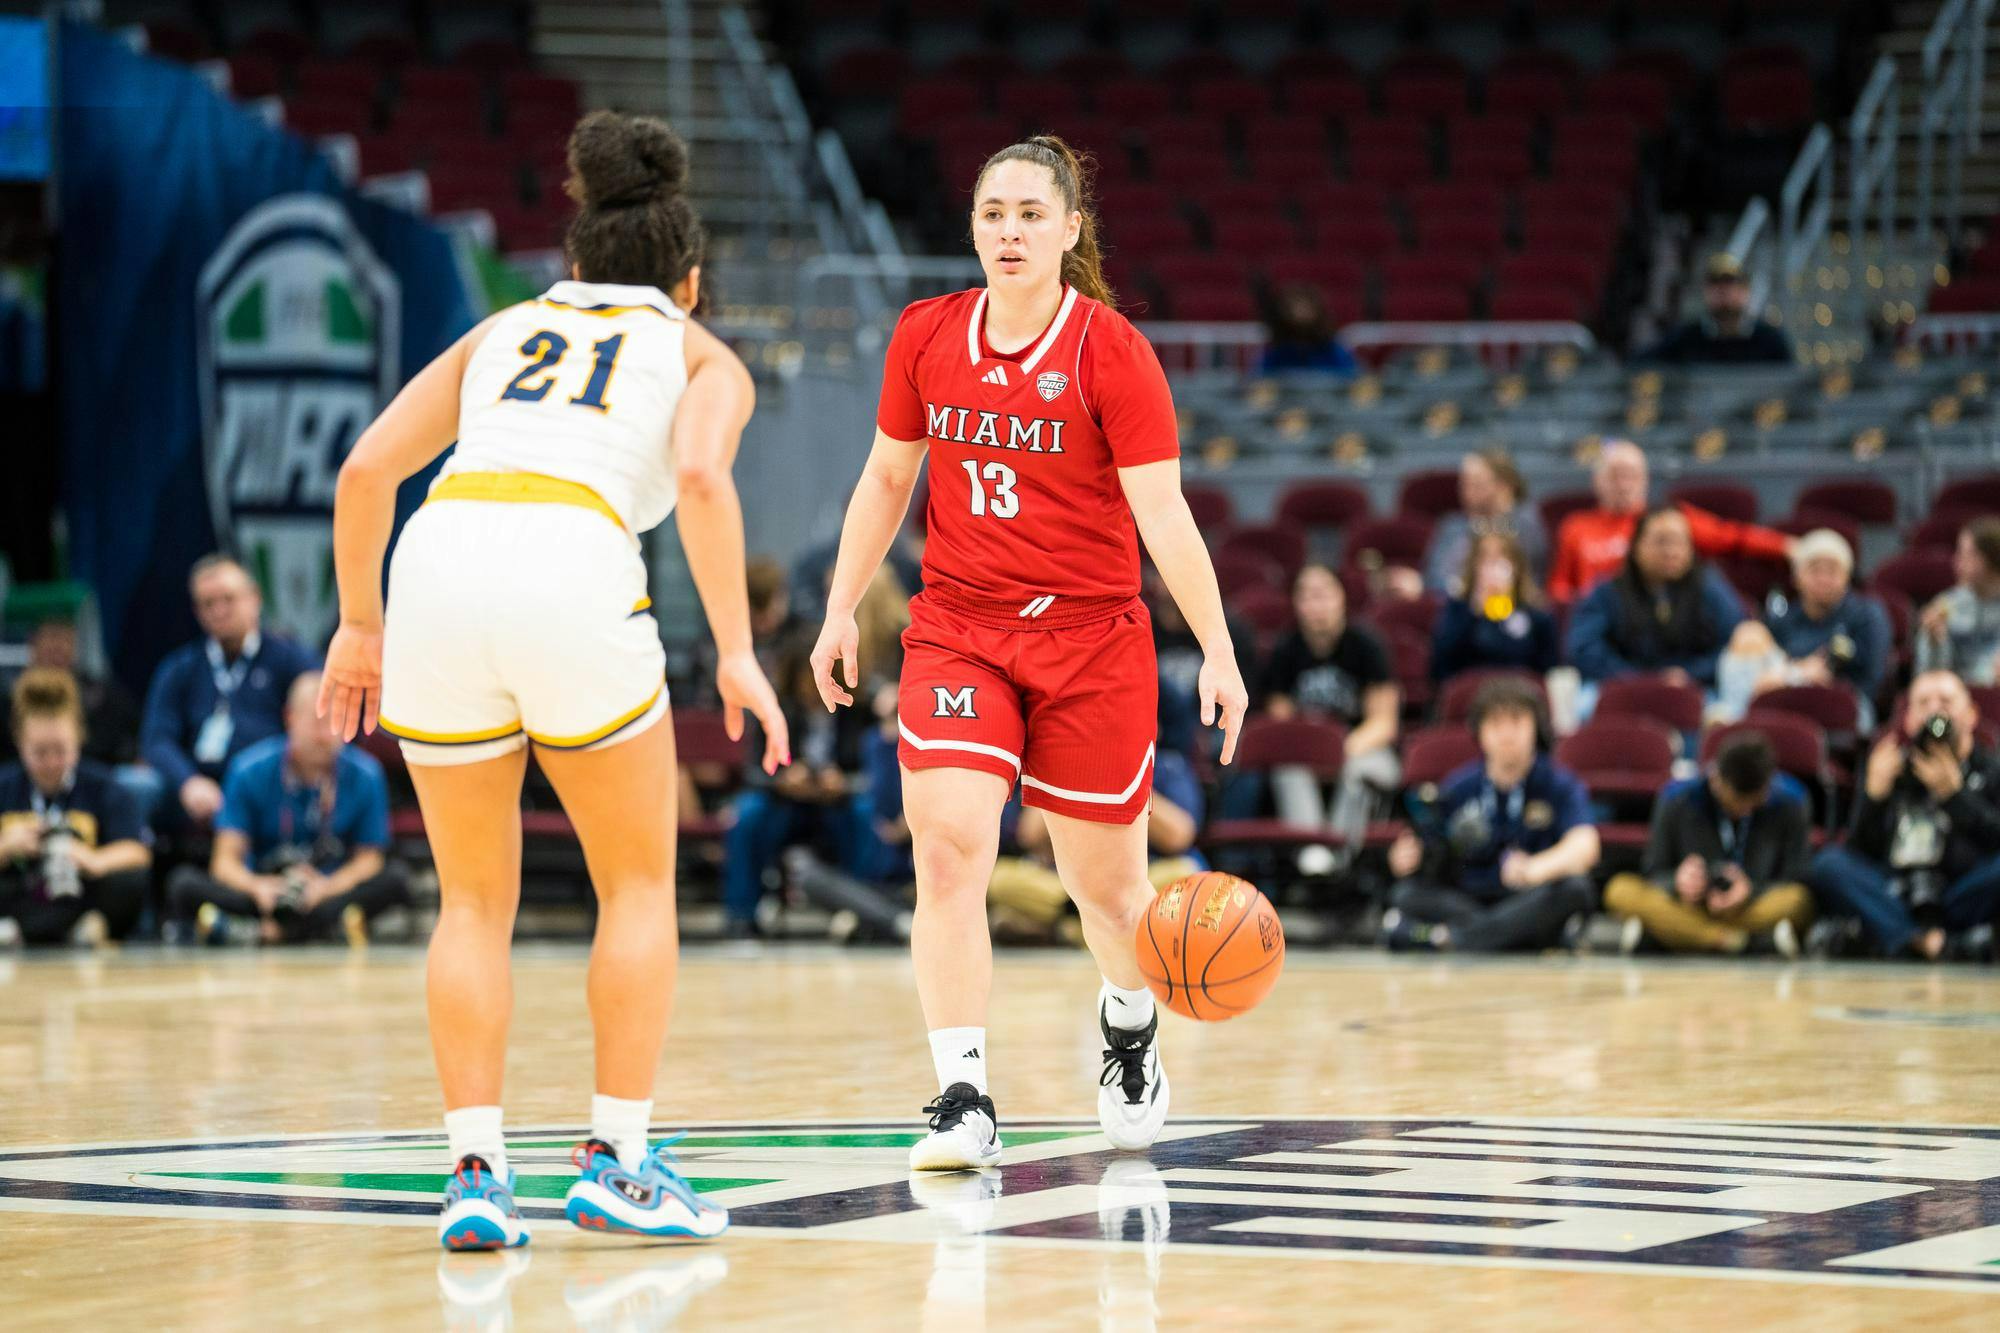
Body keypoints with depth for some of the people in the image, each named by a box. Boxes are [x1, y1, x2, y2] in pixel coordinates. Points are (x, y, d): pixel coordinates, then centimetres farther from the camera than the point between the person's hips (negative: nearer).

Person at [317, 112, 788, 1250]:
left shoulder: (501, 332, 30)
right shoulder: (703, 355, 22)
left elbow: (367, 471, 18)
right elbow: (701, 475, -1)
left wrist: (360, 624, 27)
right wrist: (736, 652, 0)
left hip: (438, 564, 3)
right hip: (573, 572, -3)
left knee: (476, 899, 15)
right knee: (641, 883, 15)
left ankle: (475, 1172, 7)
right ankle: (618, 1162, 11)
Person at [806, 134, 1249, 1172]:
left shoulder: (1112, 351, -11)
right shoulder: (925, 337, 0)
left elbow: (1163, 513, -14)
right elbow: (886, 479, 13)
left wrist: (1218, 652, -20)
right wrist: (840, 609, 10)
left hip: (1092, 640, -2)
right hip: (956, 630, 2)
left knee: (1105, 884, 9)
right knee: (947, 850, -17)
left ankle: (1130, 1025, 42)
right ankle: (964, 1103, -15)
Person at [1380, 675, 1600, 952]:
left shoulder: (1560, 785, -2)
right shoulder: (1457, 790, 5)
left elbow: (1584, 847, -20)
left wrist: (1535, 869, -41)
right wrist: (1408, 861, -17)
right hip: (1465, 904, 1)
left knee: (1573, 888, -33)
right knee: (1405, 894, -24)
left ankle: (1451, 937, -34)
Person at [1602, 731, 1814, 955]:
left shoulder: (1788, 804, -6)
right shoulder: (1677, 801, -6)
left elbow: (1796, 882, -4)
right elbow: (1653, 875, 0)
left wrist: (1751, 892, -24)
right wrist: (1677, 884, -24)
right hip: (1690, 910, 1)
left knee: (1798, 900, -34)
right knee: (1622, 891, -28)